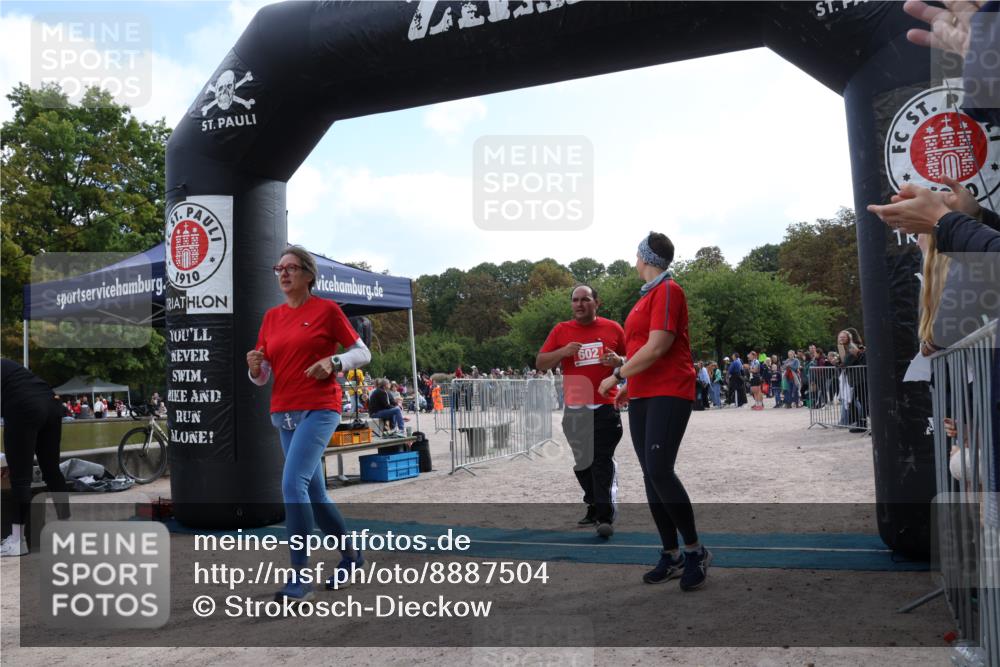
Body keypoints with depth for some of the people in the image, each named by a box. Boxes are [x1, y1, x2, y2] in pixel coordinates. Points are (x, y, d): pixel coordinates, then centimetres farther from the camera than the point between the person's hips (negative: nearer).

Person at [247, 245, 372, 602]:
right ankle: (350, 553, 32)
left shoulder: (326, 309, -2)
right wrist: (255, 367, -9)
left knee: (293, 483, -19)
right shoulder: (271, 317, 12)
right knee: (314, 492, 13)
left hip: (319, 409, -6)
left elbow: (362, 353, 2)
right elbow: (262, 376, 13)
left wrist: (334, 361, -16)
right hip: (284, 412, 6)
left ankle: (301, 575, -10)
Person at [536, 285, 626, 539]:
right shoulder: (561, 331, 5)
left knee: (603, 461, -7)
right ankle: (594, 507, 28)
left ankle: (605, 517, -5)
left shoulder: (613, 328, 4)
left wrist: (618, 361, -10)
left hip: (606, 406, -2)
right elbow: (540, 363, 3)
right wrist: (563, 352, -14)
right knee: (583, 462, 12)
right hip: (574, 408, 3)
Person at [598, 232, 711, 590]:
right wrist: (630, 385, 20)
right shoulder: (647, 295, 17)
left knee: (659, 471, -16)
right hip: (642, 396, 9)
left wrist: (617, 376, -11)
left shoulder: (668, 290, -10)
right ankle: (671, 555, 14)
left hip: (669, 393, -9)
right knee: (651, 475, 6)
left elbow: (657, 347, -18)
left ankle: (695, 550, 1)